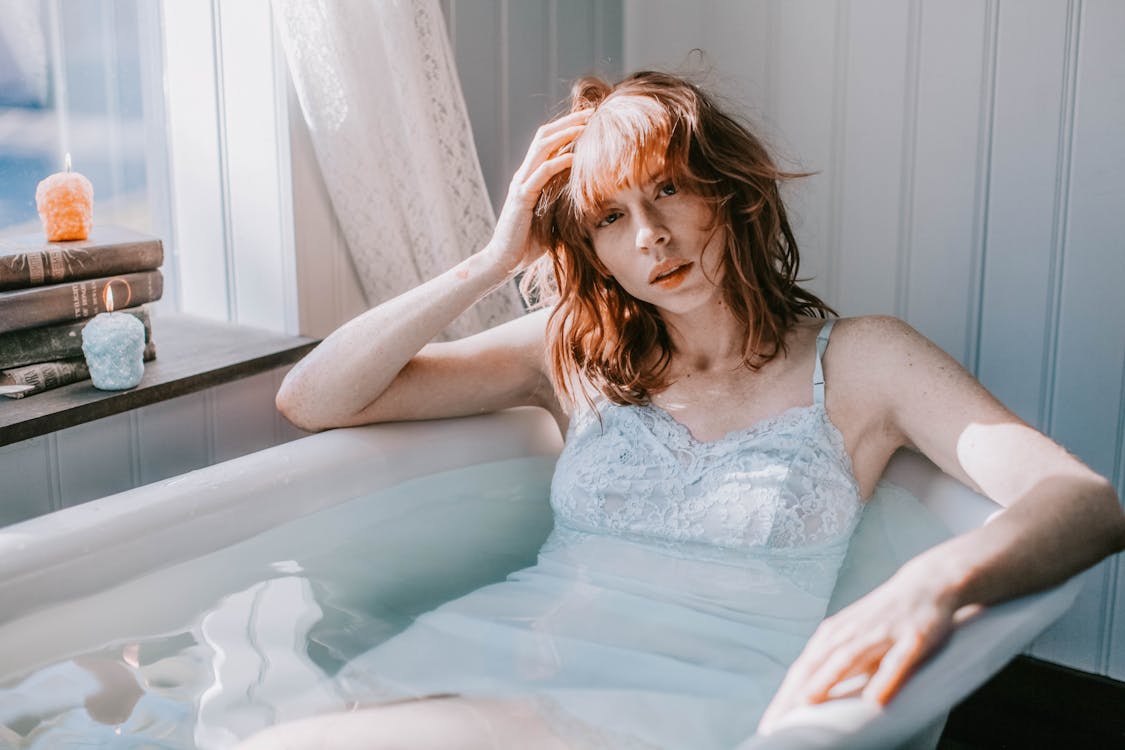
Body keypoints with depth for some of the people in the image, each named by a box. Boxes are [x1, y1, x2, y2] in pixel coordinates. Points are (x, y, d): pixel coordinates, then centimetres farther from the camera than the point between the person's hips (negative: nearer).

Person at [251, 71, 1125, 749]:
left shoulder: (856, 362, 9)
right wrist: (495, 261, 5)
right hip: (509, 665, 3)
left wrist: (936, 580, -28)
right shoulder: (573, 353, 16)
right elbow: (313, 400, 11)